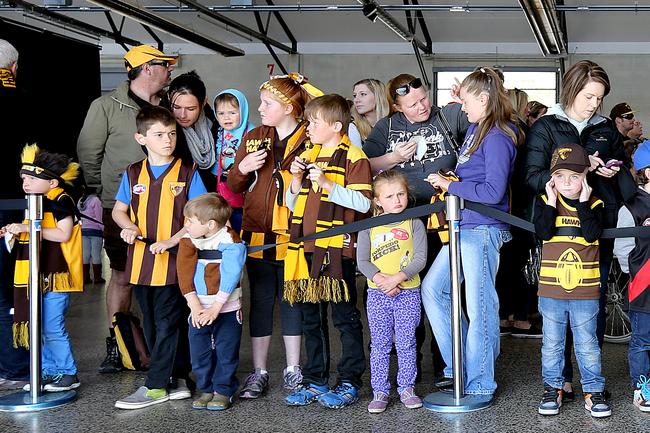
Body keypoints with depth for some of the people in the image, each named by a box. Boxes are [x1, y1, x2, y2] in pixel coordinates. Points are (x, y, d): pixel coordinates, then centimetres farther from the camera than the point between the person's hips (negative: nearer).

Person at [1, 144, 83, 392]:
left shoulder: (61, 201, -10)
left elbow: (63, 234, -20)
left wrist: (28, 228, -20)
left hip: (53, 278, -9)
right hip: (34, 279, 9)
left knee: (53, 329, -8)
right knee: (40, 330, 12)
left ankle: (68, 374, 2)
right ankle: (49, 372, 21)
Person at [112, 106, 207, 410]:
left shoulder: (187, 173, -2)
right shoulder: (133, 174, 8)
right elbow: (119, 210, 17)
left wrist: (172, 240, -16)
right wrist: (128, 227, -5)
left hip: (174, 259, -4)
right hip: (142, 260, 5)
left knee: (168, 323, -2)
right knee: (152, 325, 11)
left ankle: (156, 387, 3)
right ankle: (178, 378, 23)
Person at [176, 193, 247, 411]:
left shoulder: (230, 242, -14)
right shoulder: (188, 241, -2)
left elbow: (229, 278, -17)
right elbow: (185, 276, -7)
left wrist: (215, 309, -20)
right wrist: (195, 306, -15)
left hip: (226, 307, -4)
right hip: (198, 308, 4)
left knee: (226, 351, 1)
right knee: (199, 352, 6)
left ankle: (224, 391, 14)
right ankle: (206, 390, 20)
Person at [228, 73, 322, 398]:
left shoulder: (310, 141, -4)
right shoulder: (254, 138, 9)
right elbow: (234, 186, 13)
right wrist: (242, 168, -7)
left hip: (293, 237, -3)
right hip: (257, 235, 3)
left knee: (292, 302, 8)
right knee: (260, 303, 9)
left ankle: (292, 369, 21)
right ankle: (259, 372, 17)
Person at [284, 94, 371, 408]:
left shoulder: (353, 158, -5)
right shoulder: (307, 156, 16)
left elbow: (363, 203, -15)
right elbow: (292, 204, 18)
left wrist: (327, 184, -20)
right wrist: (297, 180, 0)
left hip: (337, 248, -7)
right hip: (306, 249, 7)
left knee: (345, 317, 1)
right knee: (311, 318, 12)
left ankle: (349, 382, 9)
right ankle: (315, 381, 20)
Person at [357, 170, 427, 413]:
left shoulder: (414, 224, 0)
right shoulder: (369, 227, 4)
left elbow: (420, 259, -7)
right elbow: (362, 261, 0)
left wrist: (397, 278, -18)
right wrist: (380, 279, -15)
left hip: (408, 292, -1)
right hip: (377, 293, 1)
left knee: (406, 343, 4)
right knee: (380, 345, 4)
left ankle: (406, 388, 16)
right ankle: (380, 391, 11)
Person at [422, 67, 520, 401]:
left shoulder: (497, 137, -15)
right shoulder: (475, 129, 13)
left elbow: (494, 191, -21)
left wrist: (450, 186, -14)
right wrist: (448, 182, 10)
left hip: (482, 229, -10)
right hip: (463, 226, 10)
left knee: (479, 305, -2)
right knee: (432, 289, 12)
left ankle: (479, 383, 10)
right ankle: (459, 367, 21)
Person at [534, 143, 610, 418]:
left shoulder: (594, 205, 0)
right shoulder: (545, 202, 2)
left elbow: (592, 234, -17)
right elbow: (543, 233, -14)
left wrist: (583, 204, -18)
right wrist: (551, 203, -17)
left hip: (585, 290, -1)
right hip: (551, 288, 1)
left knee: (587, 344, 7)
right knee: (552, 343, 10)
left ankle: (594, 390, 17)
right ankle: (553, 388, 22)